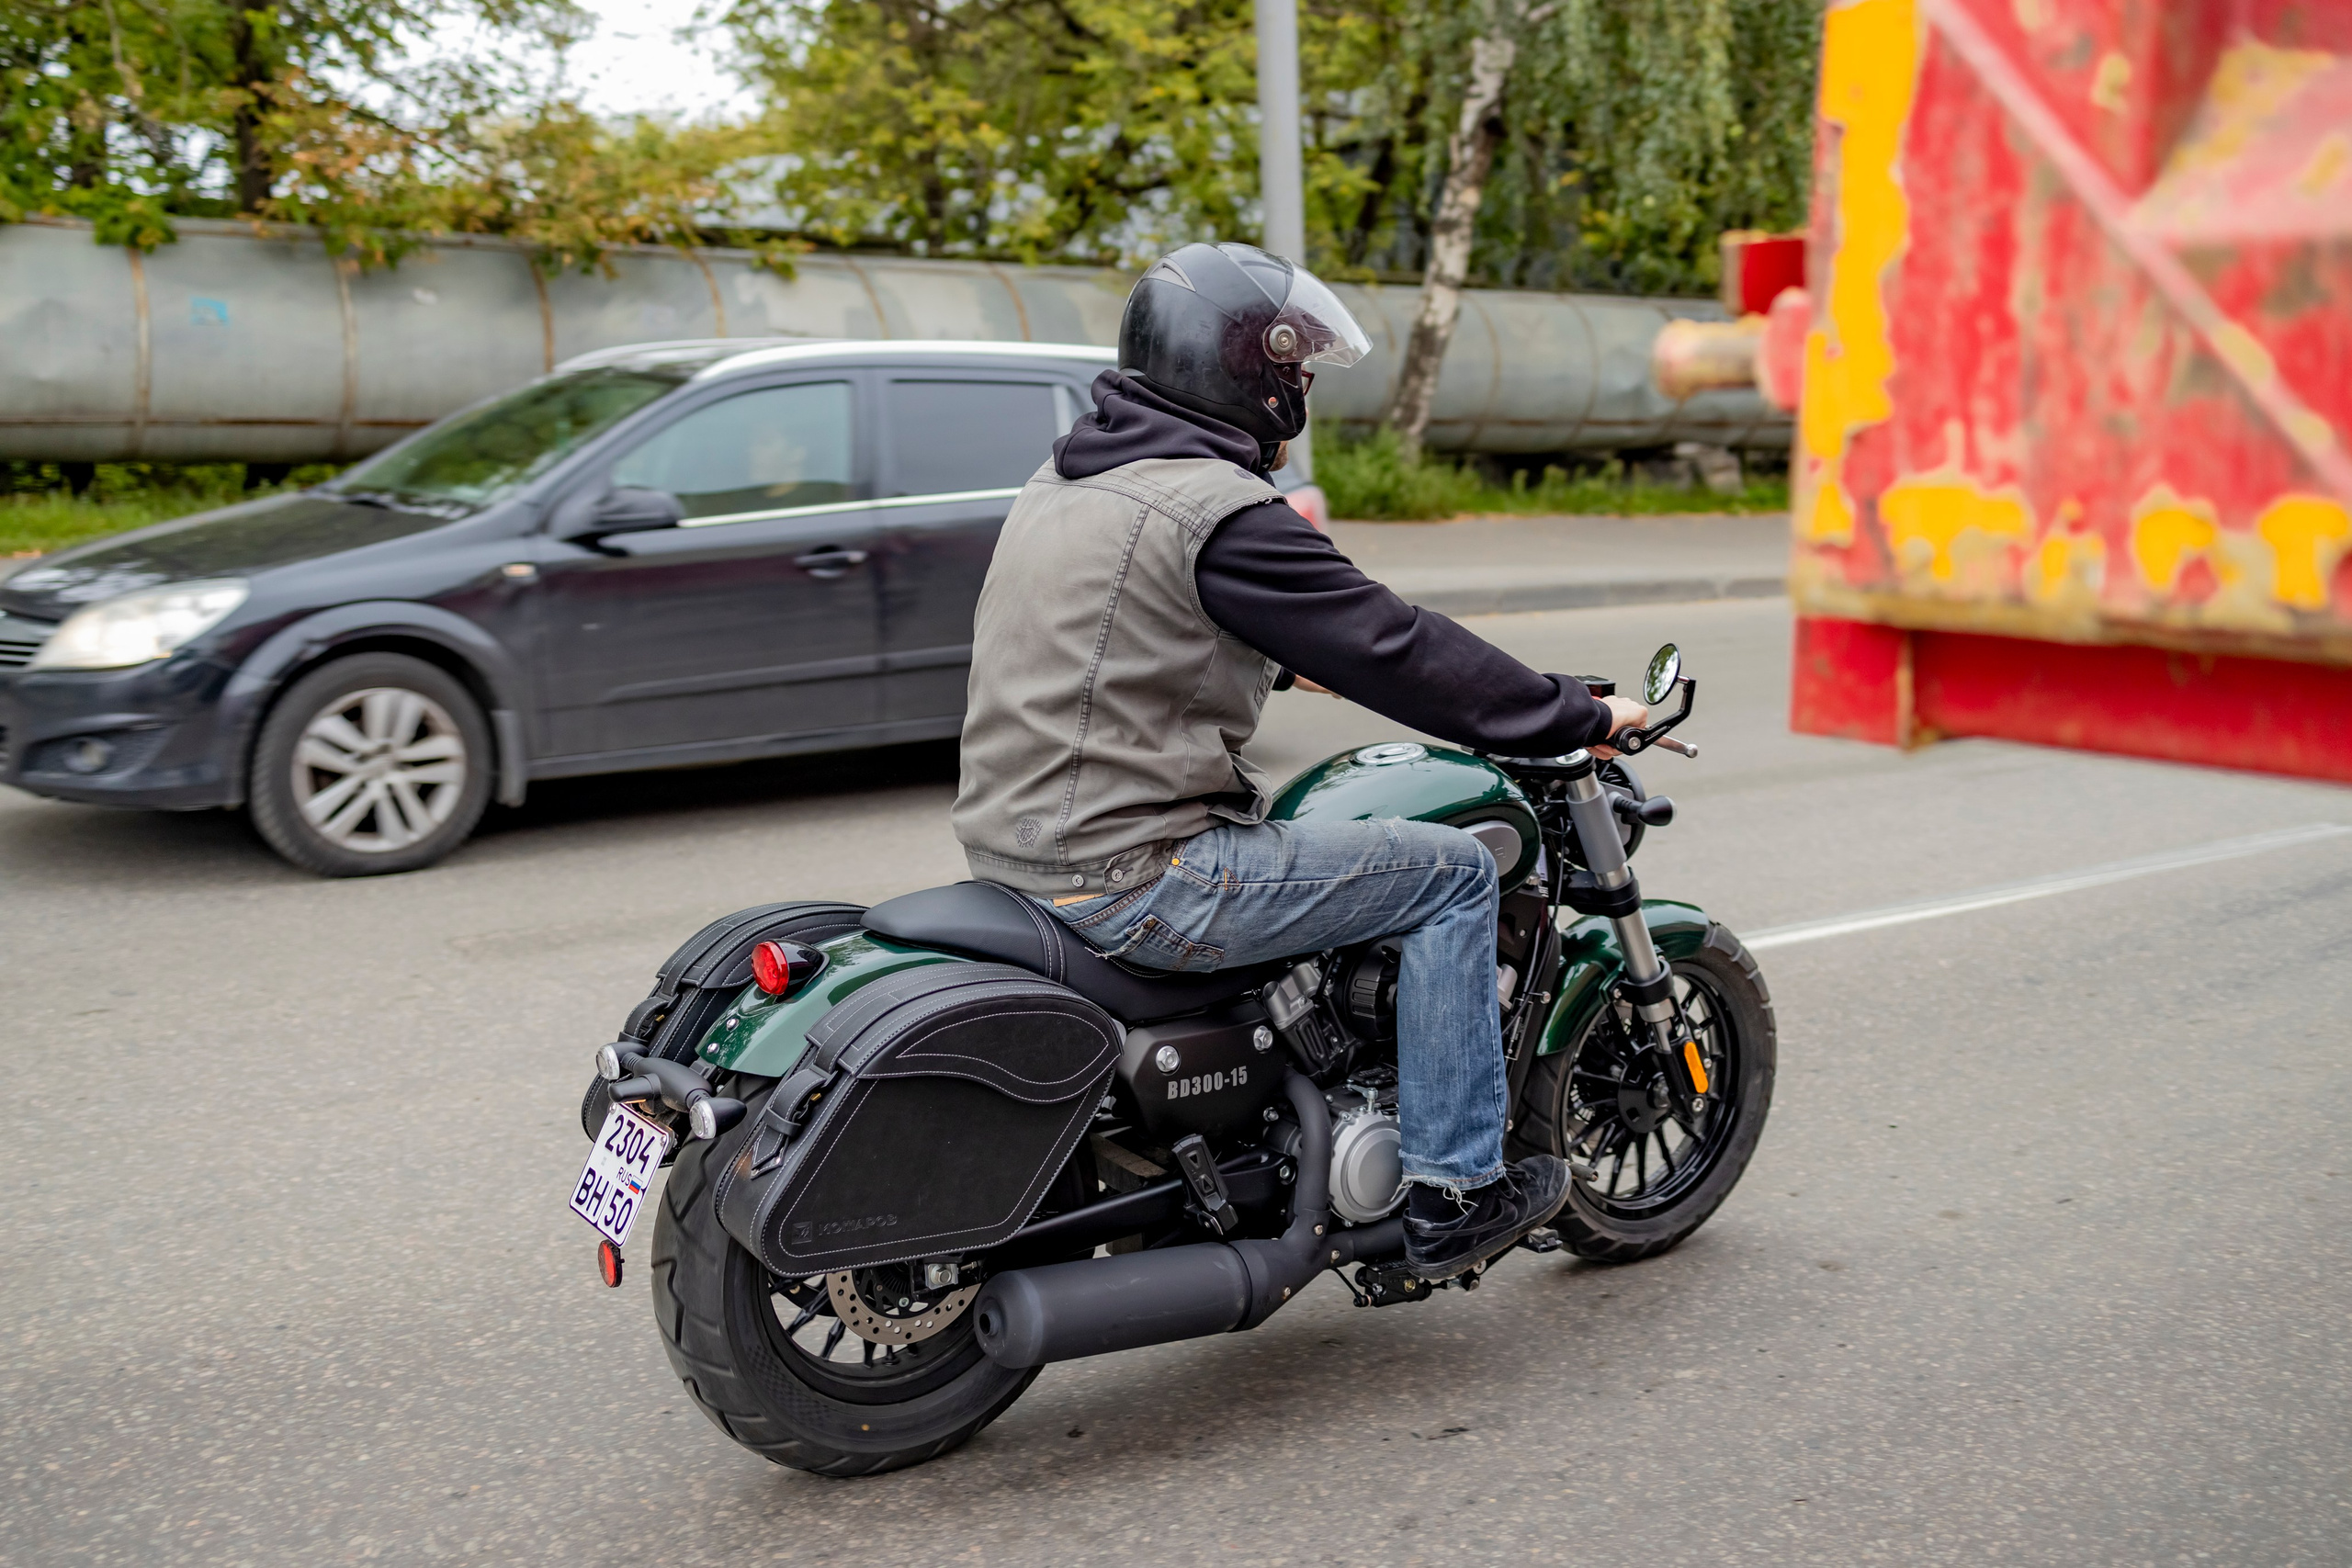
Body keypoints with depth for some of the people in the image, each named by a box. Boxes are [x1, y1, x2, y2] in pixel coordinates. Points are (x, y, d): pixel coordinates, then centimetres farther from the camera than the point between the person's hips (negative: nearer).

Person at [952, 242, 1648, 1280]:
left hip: (1012, 848, 10)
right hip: (1129, 877, -10)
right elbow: (1393, 650, -14)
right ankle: (1452, 1194, 6)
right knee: (1453, 872, 1)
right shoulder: (1219, 511, -16)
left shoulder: (1064, 480, 13)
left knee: (1268, 829, 35)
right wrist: (1581, 718, -4)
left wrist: (1288, 663, 40)